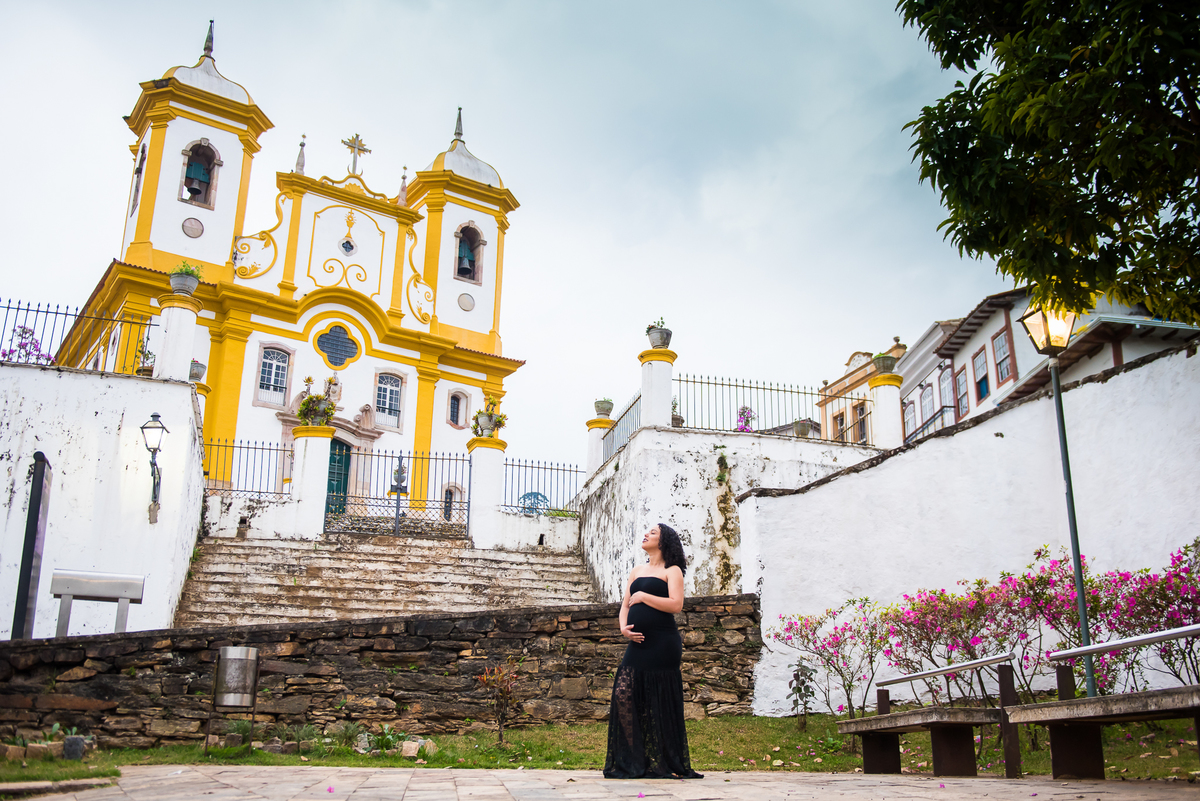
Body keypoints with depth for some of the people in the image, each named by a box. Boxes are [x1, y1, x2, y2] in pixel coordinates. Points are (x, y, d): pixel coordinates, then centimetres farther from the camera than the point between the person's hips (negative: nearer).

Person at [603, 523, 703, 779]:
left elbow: (676, 604, -13)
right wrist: (623, 627, 2)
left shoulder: (672, 571, 1)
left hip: (662, 644, -6)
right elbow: (625, 605, 21)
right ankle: (634, 760, 5)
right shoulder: (637, 572, 21)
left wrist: (643, 596, -9)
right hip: (638, 643, 6)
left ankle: (664, 764, 8)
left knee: (659, 704, -2)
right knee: (623, 693, -5)